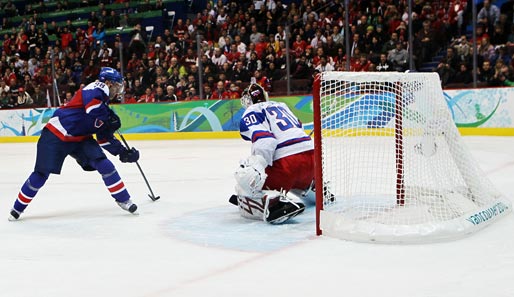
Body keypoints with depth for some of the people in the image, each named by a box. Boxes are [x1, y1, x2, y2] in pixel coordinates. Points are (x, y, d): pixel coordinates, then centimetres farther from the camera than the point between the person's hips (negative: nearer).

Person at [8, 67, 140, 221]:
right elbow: (92, 106, -35)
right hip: (55, 135, -8)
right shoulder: (97, 88, -12)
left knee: (105, 165, -7)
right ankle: (18, 208, 15)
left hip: (80, 138, 8)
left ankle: (123, 200, 4)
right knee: (41, 175, -4)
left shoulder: (104, 104, 13)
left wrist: (122, 152, 9)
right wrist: (110, 118, -21)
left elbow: (105, 137, 17)